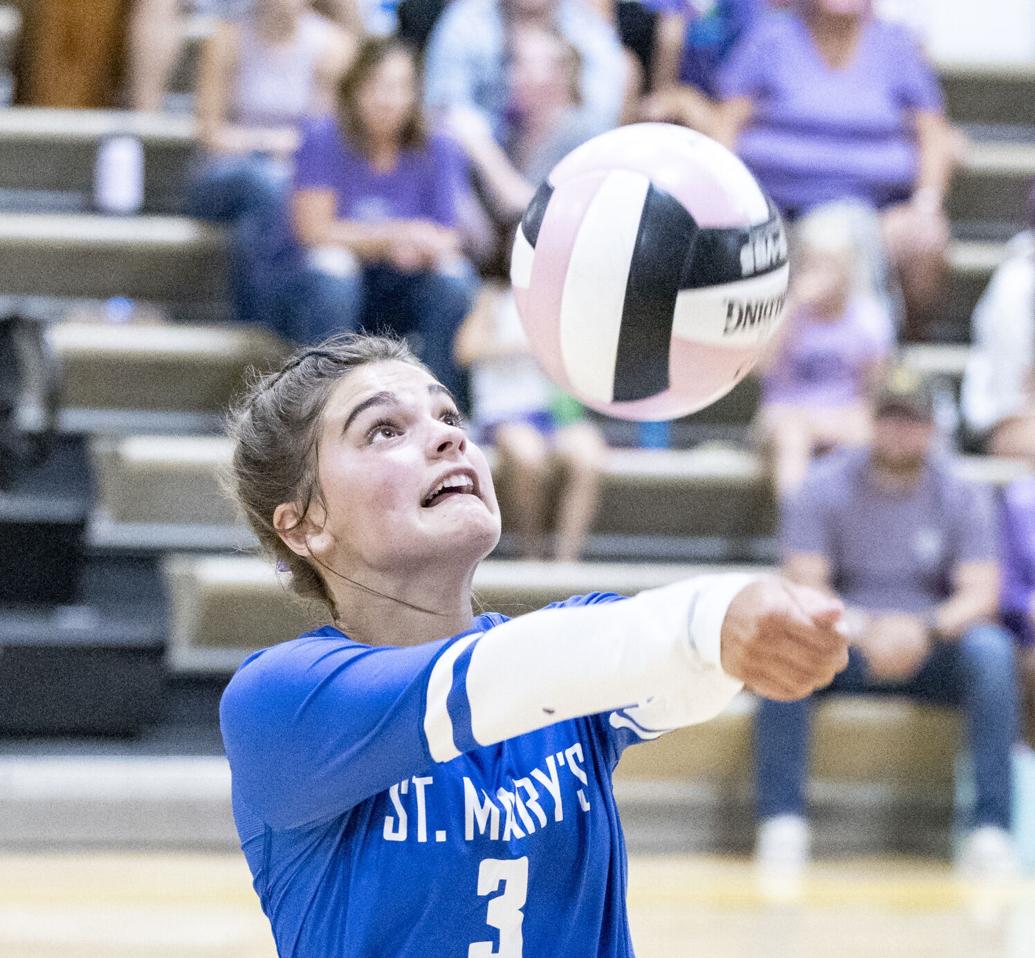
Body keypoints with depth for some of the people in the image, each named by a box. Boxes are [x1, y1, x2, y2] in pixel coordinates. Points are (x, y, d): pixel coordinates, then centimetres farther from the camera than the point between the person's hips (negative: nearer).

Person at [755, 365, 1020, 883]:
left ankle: (991, 827, -33)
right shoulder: (825, 488, 1)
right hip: (846, 648, 0)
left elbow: (981, 593, -7)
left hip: (932, 651, 1)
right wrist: (863, 631, -29)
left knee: (990, 647, -31)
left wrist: (926, 630, -29)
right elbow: (806, 589, -8)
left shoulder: (962, 496, 3)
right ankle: (782, 822, -32)